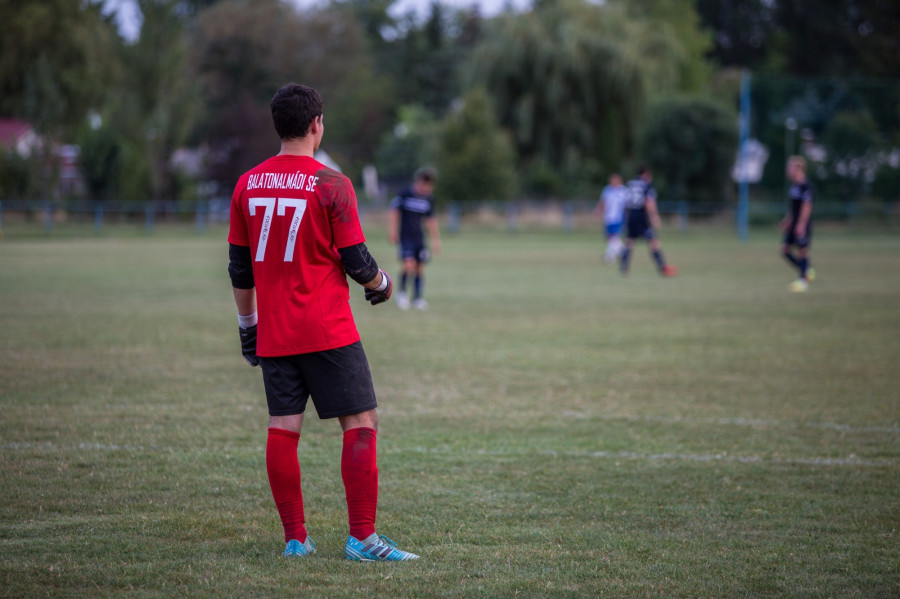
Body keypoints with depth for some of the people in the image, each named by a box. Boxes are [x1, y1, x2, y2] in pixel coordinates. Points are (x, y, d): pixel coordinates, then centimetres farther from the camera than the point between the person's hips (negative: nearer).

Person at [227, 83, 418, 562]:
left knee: (282, 429, 6)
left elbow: (240, 267, 11)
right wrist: (381, 284, 13)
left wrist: (248, 325, 20)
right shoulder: (330, 184, -9)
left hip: (273, 335, 5)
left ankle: (295, 538, 6)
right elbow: (356, 260, -8)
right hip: (328, 333, -5)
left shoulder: (247, 185, 6)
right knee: (360, 424, 0)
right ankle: (361, 538, -4)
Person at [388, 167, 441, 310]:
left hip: (419, 238, 5)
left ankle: (417, 298, 11)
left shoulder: (429, 199, 9)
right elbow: (394, 212, -2)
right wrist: (392, 231, -8)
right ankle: (401, 292, 2)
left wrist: (435, 239, 19)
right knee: (409, 265, -20)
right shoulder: (405, 195, -6)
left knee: (420, 267, 1)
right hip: (405, 237, -5)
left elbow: (431, 220, 19)